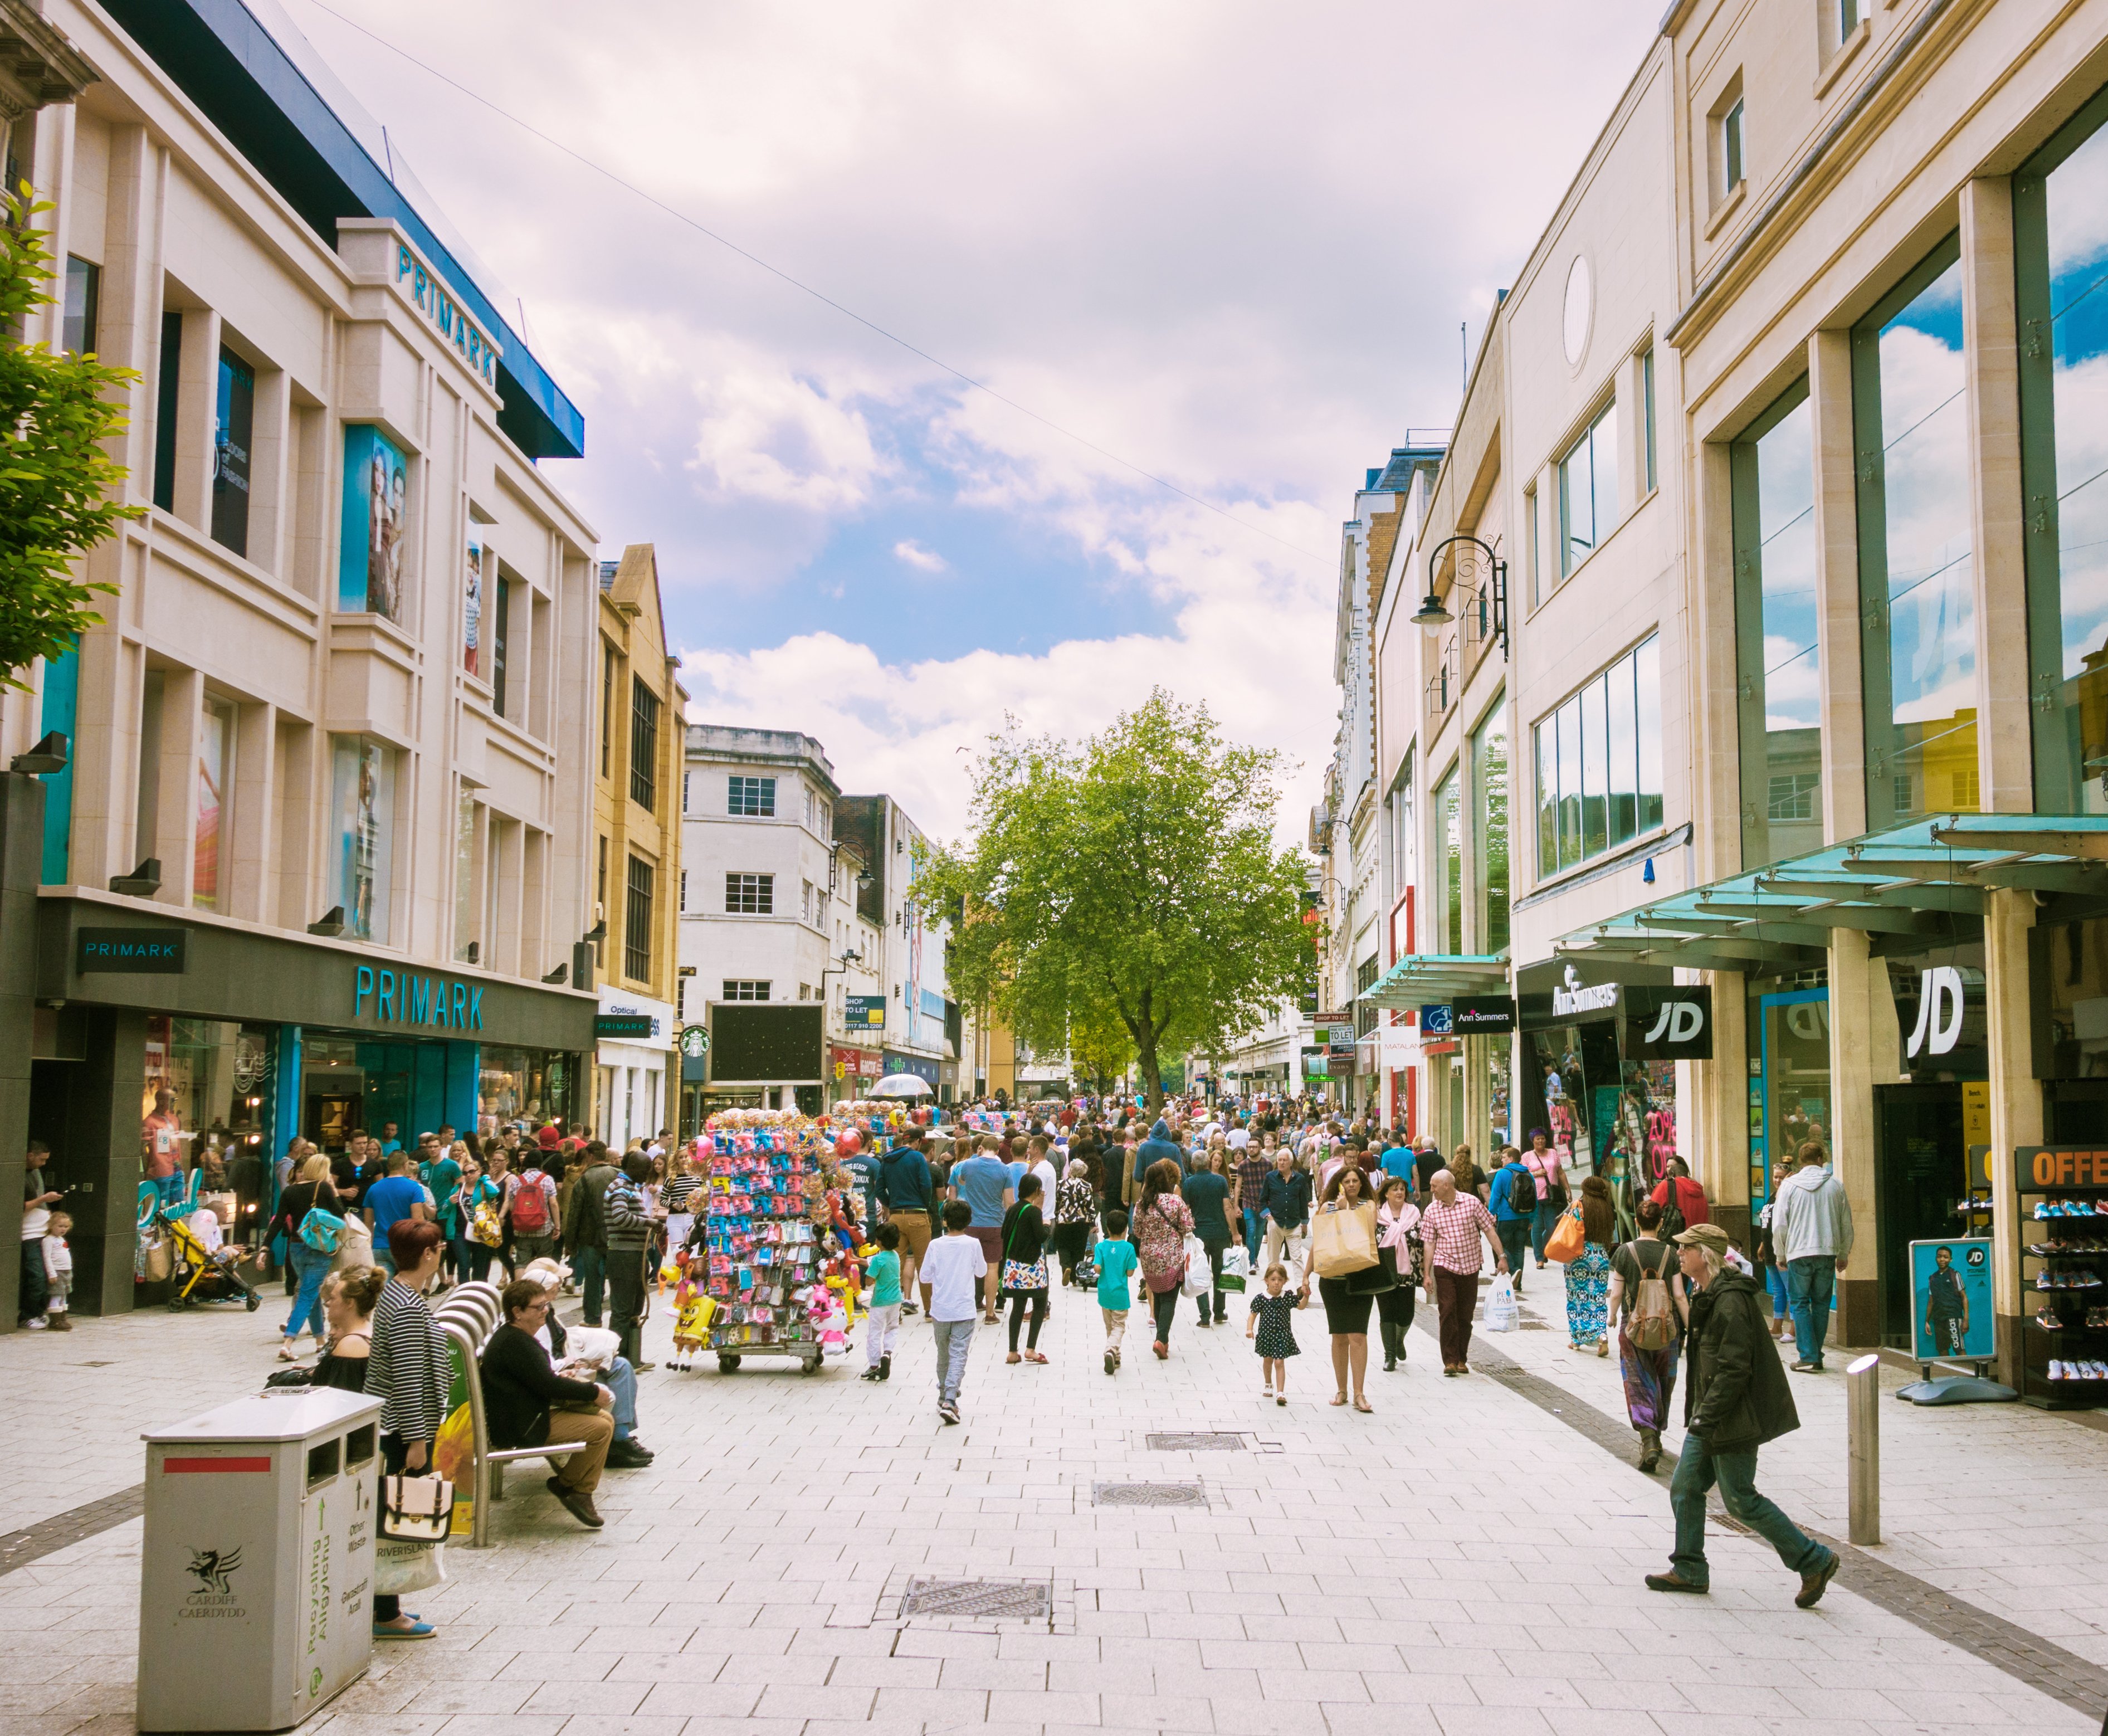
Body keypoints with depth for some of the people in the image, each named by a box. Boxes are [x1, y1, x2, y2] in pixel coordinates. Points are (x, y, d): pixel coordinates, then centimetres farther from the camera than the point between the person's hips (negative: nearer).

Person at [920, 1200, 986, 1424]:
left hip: (940, 1311, 2)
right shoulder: (973, 1244, -7)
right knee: (958, 1356, -4)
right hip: (964, 1311, -2)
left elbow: (925, 1276, 0)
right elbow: (982, 1272, 6)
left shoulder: (936, 1245, -5)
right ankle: (949, 1401, -17)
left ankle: (944, 1396, 29)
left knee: (943, 1355, 18)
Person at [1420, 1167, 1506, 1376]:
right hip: (1444, 1266, 0)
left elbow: (1489, 1230, 1)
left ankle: (1462, 1360, 17)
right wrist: (1427, 1275, 2)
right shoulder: (1431, 1212, 0)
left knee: (1465, 1316, 6)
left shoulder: (1472, 1202, -4)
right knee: (1448, 1313, -9)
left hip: (1470, 1267, 0)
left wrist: (1501, 1257, -3)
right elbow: (1429, 1244, 3)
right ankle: (1450, 1361, -6)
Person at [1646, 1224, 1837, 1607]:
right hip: (1710, 1418, 10)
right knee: (1684, 1487, 11)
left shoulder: (1730, 1302, -22)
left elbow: (1734, 1369, -25)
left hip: (1734, 1418, -10)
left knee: (1740, 1501, -1)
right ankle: (1689, 1571, 21)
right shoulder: (1707, 1297, 10)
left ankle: (1814, 1561, 11)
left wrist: (1706, 1417, -22)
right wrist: (1698, 1414, 18)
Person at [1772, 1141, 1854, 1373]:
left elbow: (1779, 1225, -2)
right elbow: (1846, 1224, 9)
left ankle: (1808, 1357, -5)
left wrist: (1781, 1254, 10)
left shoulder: (1789, 1185, -2)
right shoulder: (1836, 1185, 3)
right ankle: (1816, 1356, 12)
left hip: (1799, 1252, -2)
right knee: (1821, 1304, 11)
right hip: (1827, 1252, 2)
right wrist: (1843, 1255, 19)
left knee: (1799, 1304, 3)